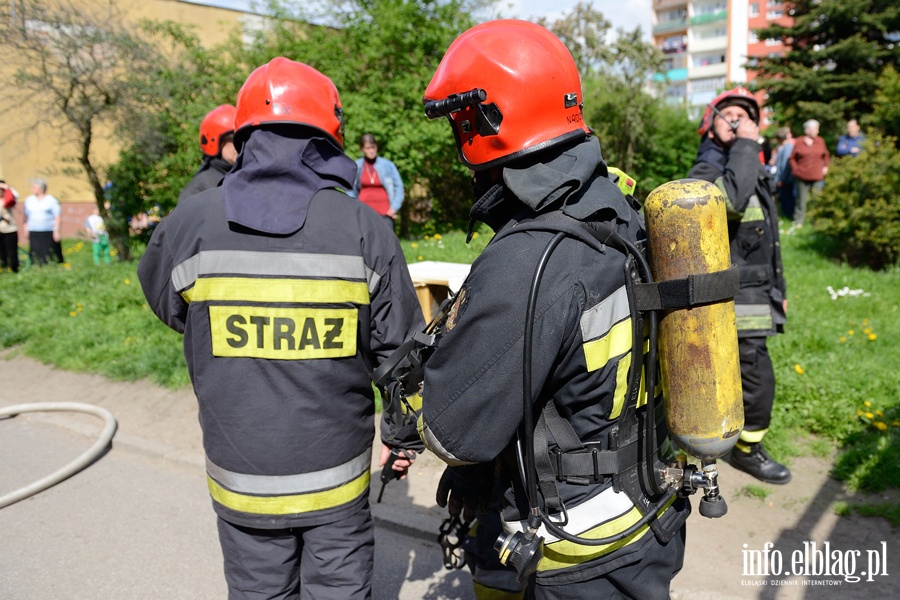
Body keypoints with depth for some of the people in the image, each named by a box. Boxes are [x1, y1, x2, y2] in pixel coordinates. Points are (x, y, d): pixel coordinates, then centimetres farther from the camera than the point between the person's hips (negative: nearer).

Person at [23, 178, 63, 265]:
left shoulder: (51, 200, 0)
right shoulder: (29, 200, 13)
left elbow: (58, 217, -3)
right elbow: (26, 216, 16)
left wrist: (56, 231, -10)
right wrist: (26, 231, 10)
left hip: (49, 233, -3)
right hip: (34, 234, 3)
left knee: (51, 257, -3)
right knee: (36, 258, -2)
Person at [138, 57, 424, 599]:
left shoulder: (189, 224, -11)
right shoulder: (364, 228, -12)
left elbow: (167, 306, 11)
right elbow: (401, 351, -5)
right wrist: (406, 435, 10)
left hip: (240, 480, 1)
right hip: (337, 481, -1)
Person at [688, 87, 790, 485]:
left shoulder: (753, 170, 18)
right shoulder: (707, 169, -11)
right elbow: (729, 199, -37)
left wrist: (778, 288, 25)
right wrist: (745, 146, -25)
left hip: (755, 292, 9)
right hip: (733, 298, -9)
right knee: (756, 378, -5)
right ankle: (749, 450, 16)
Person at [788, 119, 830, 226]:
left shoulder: (820, 141, 7)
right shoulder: (798, 143, -1)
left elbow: (826, 156, 16)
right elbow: (792, 158, 5)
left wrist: (825, 167, 4)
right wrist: (795, 169, -5)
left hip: (817, 177, 2)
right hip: (802, 177, -2)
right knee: (801, 200, 4)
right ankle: (798, 221, 11)